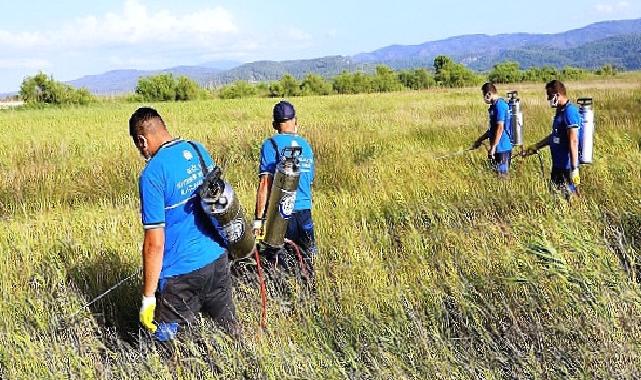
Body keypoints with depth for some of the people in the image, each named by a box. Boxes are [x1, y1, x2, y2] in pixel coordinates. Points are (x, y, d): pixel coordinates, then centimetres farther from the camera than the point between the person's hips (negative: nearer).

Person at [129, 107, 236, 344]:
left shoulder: (152, 174, -19)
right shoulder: (199, 151, 2)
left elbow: (155, 243, -19)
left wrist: (148, 297, -11)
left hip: (181, 273, -7)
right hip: (218, 259, 7)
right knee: (229, 333, 20)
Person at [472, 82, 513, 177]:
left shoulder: (499, 105, -16)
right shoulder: (495, 105, 15)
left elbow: (500, 128, -21)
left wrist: (493, 147, -19)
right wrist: (480, 140, 23)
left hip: (501, 148, -10)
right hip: (500, 147, 10)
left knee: (502, 174, -4)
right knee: (499, 173, 13)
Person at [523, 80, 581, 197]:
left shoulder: (569, 112, -18)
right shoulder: (560, 111, 13)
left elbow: (573, 142, -23)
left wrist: (574, 169, -26)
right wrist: (536, 147, 27)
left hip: (567, 167, -10)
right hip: (558, 165, 10)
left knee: (570, 197, -3)